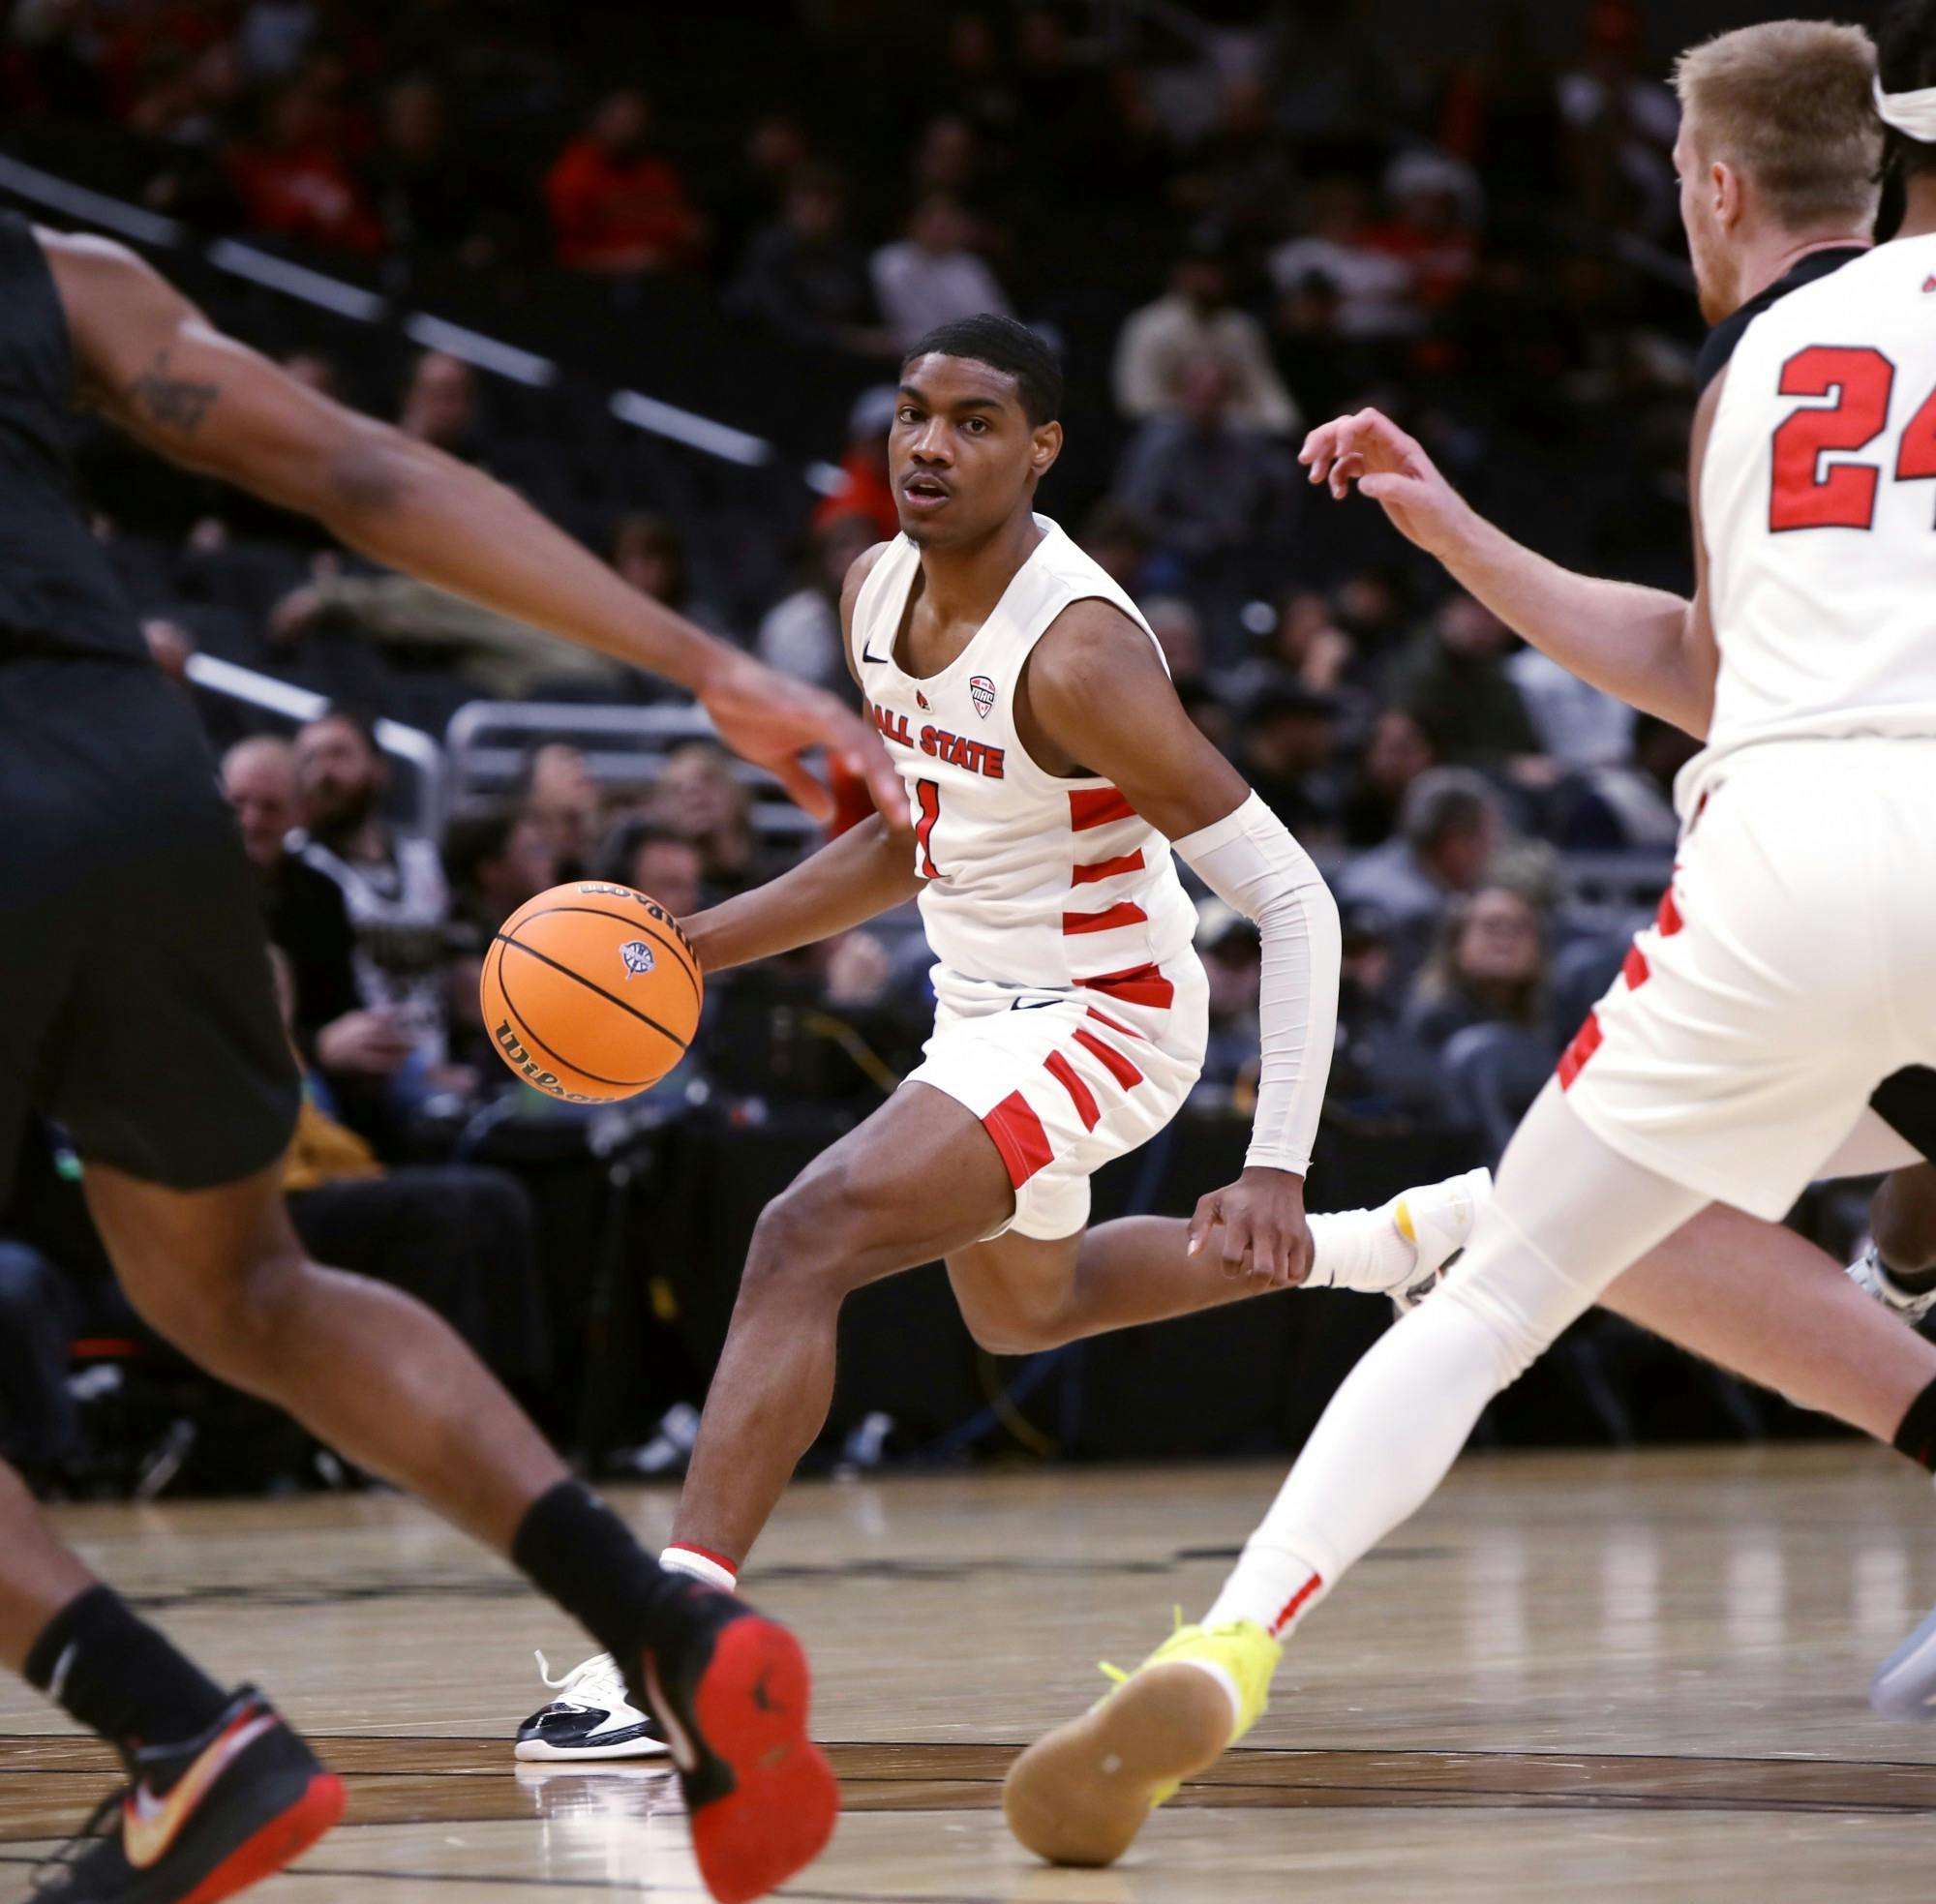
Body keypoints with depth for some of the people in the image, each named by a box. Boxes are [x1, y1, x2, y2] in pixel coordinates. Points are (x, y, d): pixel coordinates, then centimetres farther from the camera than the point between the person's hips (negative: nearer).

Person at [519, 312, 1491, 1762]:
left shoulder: (1074, 653, -29)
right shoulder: (877, 594, -4)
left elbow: (1293, 899, -30)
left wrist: (1275, 1172, -38)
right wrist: (699, 944, 4)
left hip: (1100, 1017, -10)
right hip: (984, 1002, 10)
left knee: (809, 1238, -27)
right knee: (1022, 1309, 33)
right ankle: (1383, 1248, 49)